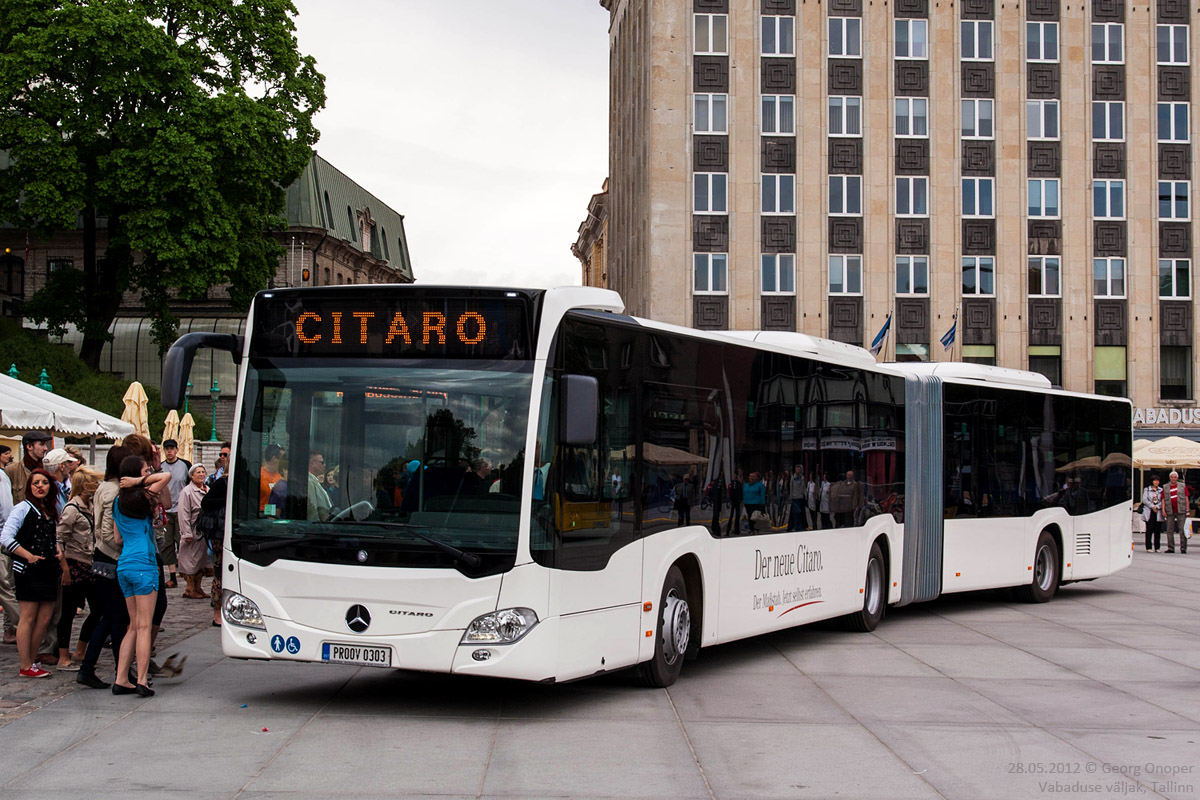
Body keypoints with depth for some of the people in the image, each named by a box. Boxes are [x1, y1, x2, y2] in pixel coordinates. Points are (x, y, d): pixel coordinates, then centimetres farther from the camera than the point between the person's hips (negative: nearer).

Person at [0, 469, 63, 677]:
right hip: (28, 571, -7)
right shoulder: (23, 508, -6)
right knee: (28, 619, -3)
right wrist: (29, 556, -16)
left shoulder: (51, 510, 16)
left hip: (48, 570, 7)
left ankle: (31, 659, 18)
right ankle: (26, 667, 2)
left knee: (44, 619, 6)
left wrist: (58, 551, 10)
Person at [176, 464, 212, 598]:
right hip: (193, 532, -7)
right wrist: (187, 534, -19)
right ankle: (190, 589, 5)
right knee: (191, 561, -2)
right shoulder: (187, 491, -10)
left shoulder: (208, 490, 14)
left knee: (202, 561, 12)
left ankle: (198, 587, 21)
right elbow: (184, 514, -14)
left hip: (205, 532, 7)